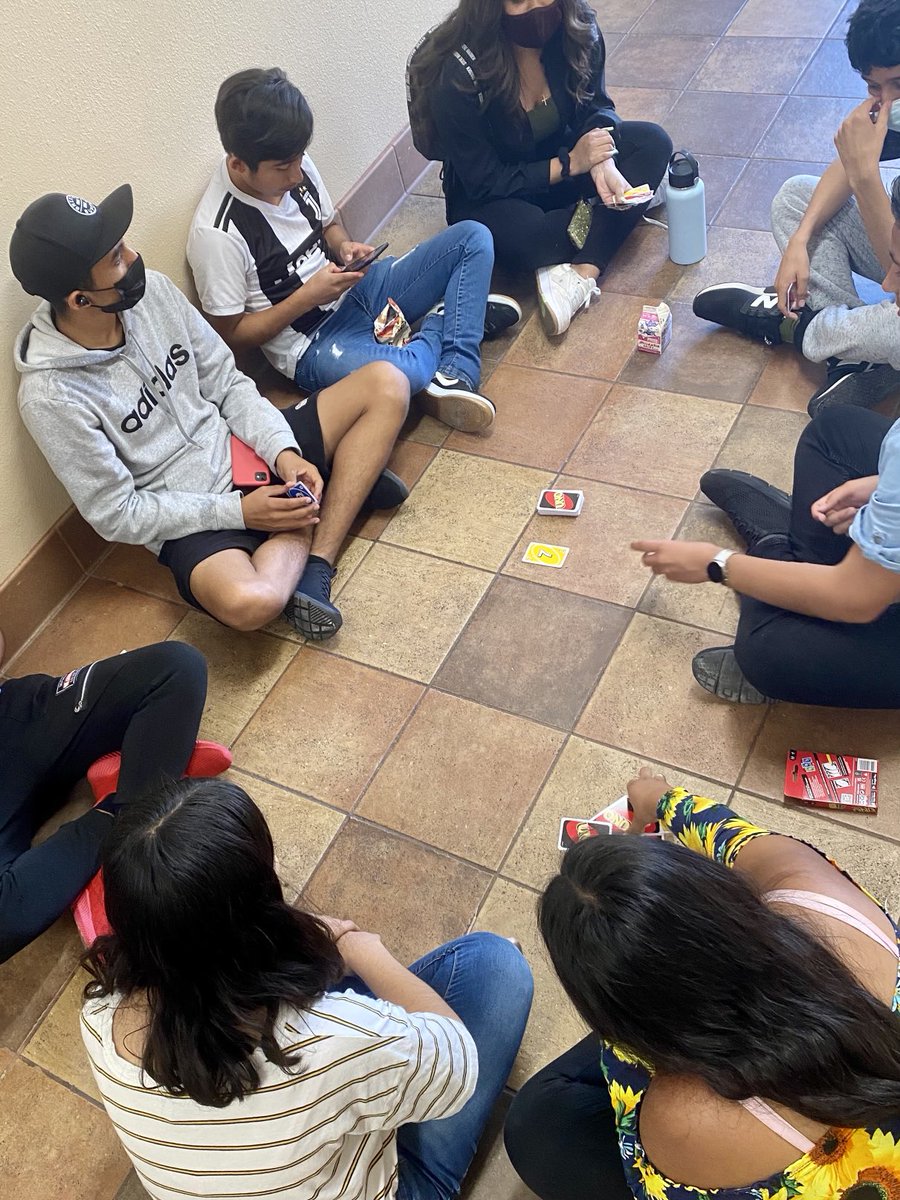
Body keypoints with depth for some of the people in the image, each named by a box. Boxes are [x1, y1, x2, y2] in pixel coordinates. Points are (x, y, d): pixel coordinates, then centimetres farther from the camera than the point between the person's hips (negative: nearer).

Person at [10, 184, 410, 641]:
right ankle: (345, 488, -8)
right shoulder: (50, 396, -20)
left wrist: (282, 452, -12)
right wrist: (239, 511, -19)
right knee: (248, 602, -39)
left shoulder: (151, 290, -5)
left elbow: (227, 383, 4)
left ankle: (314, 567, -13)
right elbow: (116, 514, -14)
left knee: (386, 384, -6)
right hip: (188, 518, -6)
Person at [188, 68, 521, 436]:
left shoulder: (295, 166, -3)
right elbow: (230, 336, -14)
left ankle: (456, 377, -14)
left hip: (354, 292, 8)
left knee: (475, 238, -2)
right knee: (405, 372, -41)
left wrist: (344, 247, -7)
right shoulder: (216, 233, -22)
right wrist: (307, 298, -20)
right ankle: (452, 315, -5)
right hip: (313, 345, -8)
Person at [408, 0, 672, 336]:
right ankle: (592, 218, -5)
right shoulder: (458, 78, -28)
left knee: (652, 142, -15)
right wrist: (570, 164, -26)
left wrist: (602, 161, -25)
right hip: (491, 198, -5)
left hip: (559, 157, 6)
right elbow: (484, 183, -22)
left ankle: (583, 273, -28)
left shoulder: (577, 30, -16)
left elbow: (595, 106, -2)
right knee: (523, 237, -39)